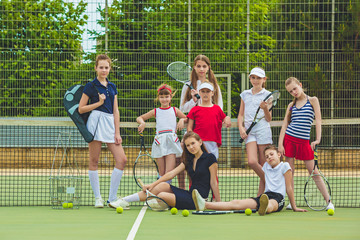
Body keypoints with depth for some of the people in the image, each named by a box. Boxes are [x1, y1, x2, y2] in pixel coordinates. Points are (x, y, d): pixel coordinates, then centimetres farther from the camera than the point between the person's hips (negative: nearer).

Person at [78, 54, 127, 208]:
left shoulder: (112, 87, 16)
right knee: (94, 162, -3)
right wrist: (99, 102, -8)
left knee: (121, 160, -3)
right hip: (96, 121, -5)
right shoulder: (90, 86, 1)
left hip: (110, 123, 5)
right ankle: (97, 198, 5)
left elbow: (115, 111, 14)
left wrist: (117, 132, 7)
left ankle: (112, 198, 2)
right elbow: (81, 109, 0)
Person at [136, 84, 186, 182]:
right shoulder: (156, 111, 14)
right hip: (159, 141, 1)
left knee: (169, 172, -12)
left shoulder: (175, 110, 14)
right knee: (162, 173, 2)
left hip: (171, 141, -1)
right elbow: (140, 118, 20)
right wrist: (142, 123, -2)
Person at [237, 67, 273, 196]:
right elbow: (241, 115, 19)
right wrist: (241, 128, 3)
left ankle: (260, 196, 5)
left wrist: (265, 109, -18)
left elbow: (269, 119, 1)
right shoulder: (245, 94, 15)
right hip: (249, 132, 3)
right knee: (252, 162, -17)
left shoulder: (267, 95, 4)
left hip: (263, 131, -3)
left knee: (264, 165, -2)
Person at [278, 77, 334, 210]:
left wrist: (318, 139, -15)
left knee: (314, 172, -3)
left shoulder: (313, 100, 3)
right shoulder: (291, 105, 9)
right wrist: (280, 144, -5)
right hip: (289, 139, 2)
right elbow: (285, 125, 6)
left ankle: (329, 202, 1)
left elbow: (318, 120, -4)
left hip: (304, 141, -2)